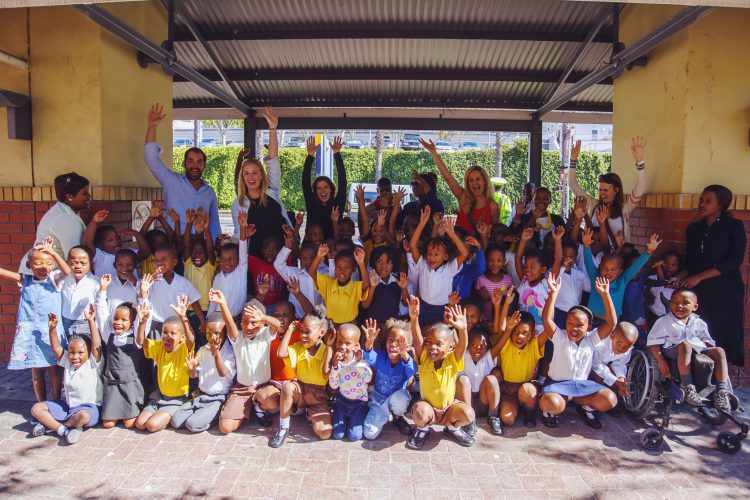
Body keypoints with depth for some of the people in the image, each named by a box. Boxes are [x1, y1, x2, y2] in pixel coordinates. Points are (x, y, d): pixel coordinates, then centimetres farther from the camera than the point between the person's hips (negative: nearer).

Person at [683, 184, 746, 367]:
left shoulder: (734, 226, 2)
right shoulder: (694, 229, 15)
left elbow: (735, 261, -9)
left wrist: (699, 277, -13)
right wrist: (679, 278, -2)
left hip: (726, 292, -4)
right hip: (699, 291, 4)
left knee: (725, 337, -4)